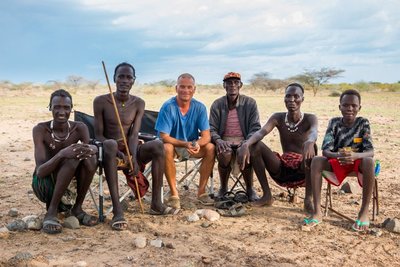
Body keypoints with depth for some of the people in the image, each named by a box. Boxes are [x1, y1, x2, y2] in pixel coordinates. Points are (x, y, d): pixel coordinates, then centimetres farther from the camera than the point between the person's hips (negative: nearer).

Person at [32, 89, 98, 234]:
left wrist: (90, 149, -47)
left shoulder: (80, 128, -7)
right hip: (44, 184, -3)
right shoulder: (40, 130, -17)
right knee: (73, 158, -32)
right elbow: (40, 171, -26)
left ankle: (77, 208, -11)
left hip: (69, 183, 3)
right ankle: (52, 211, -20)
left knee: (89, 158, -27)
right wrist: (61, 154, -44)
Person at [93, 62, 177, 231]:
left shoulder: (138, 103, 3)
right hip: (110, 152, -3)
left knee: (158, 145, -25)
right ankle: (117, 210, -44)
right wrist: (117, 152, -27)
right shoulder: (101, 101, -6)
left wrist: (134, 158, -25)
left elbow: (134, 135, -5)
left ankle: (156, 203, -18)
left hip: (130, 150, 3)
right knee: (110, 144, -39)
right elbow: (98, 135, -9)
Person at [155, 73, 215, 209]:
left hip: (192, 145, 3)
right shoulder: (168, 107, -18)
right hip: (173, 144, -3)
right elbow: (164, 137, -21)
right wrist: (185, 144, -36)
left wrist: (197, 144, -36)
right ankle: (174, 193, -23)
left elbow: (206, 135, -12)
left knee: (211, 148, -24)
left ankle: (201, 191, -13)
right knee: (167, 149, -36)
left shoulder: (199, 107, -9)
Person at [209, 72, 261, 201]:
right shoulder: (217, 105, 4)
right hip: (224, 141, 0)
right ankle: (223, 188, -6)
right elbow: (212, 129, 0)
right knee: (224, 154, -34)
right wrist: (218, 140, -24)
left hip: (243, 141, 0)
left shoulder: (250, 103, 2)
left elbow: (255, 128, -2)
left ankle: (249, 189, -6)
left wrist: (247, 143, -23)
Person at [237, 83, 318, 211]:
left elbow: (314, 133, -30)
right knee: (254, 145, -17)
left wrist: (309, 142, -56)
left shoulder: (310, 119, -5)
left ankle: (308, 199, -23)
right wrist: (246, 144, -40)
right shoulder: (278, 118, 2)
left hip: (302, 170, -3)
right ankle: (267, 195, -10)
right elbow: (261, 132, -17)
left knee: (310, 147, -35)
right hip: (281, 170, 3)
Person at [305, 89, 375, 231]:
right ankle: (317, 212, -29)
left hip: (357, 163, -1)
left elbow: (370, 151, -18)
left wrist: (355, 155, -42)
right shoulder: (334, 122, -6)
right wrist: (338, 155, -39)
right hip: (337, 163, 1)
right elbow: (325, 151, -14)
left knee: (369, 161, -36)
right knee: (316, 161, -28)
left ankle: (364, 212, -26)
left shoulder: (363, 123, -8)